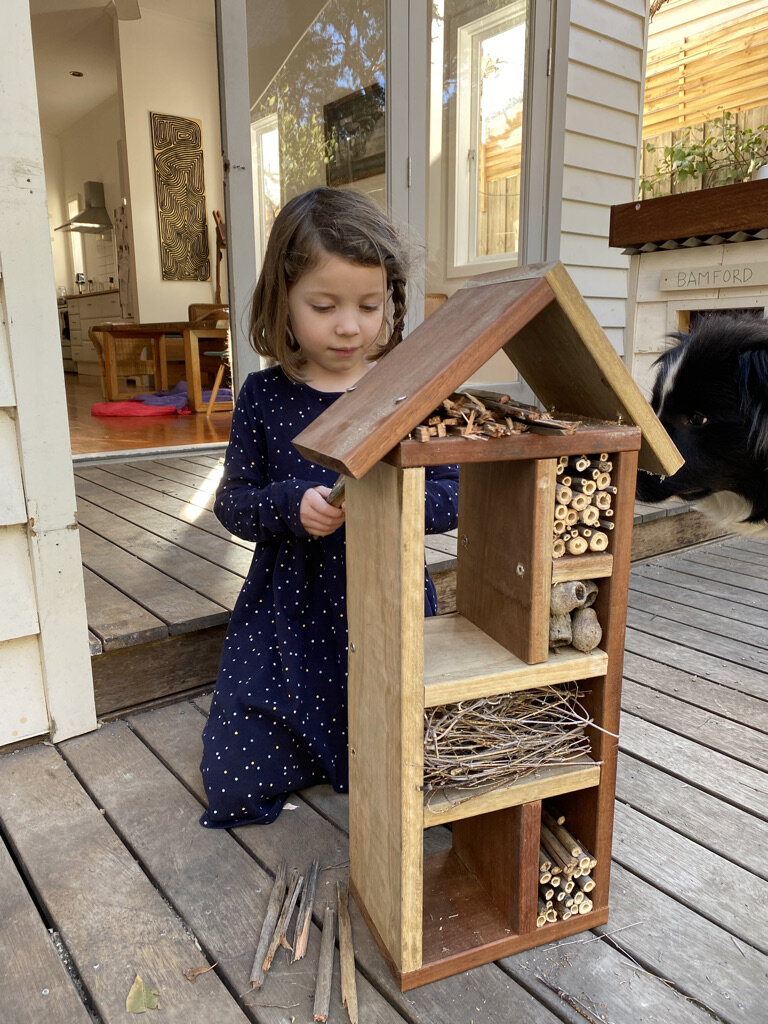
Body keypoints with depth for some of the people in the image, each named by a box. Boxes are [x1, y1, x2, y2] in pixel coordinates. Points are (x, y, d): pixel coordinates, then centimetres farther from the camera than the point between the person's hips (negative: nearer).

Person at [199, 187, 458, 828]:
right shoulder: (265, 397, -3)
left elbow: (456, 495, -6)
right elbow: (233, 502, 0)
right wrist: (291, 505, -21)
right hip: (288, 621, 1)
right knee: (234, 782, 1)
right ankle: (317, 744, 31)